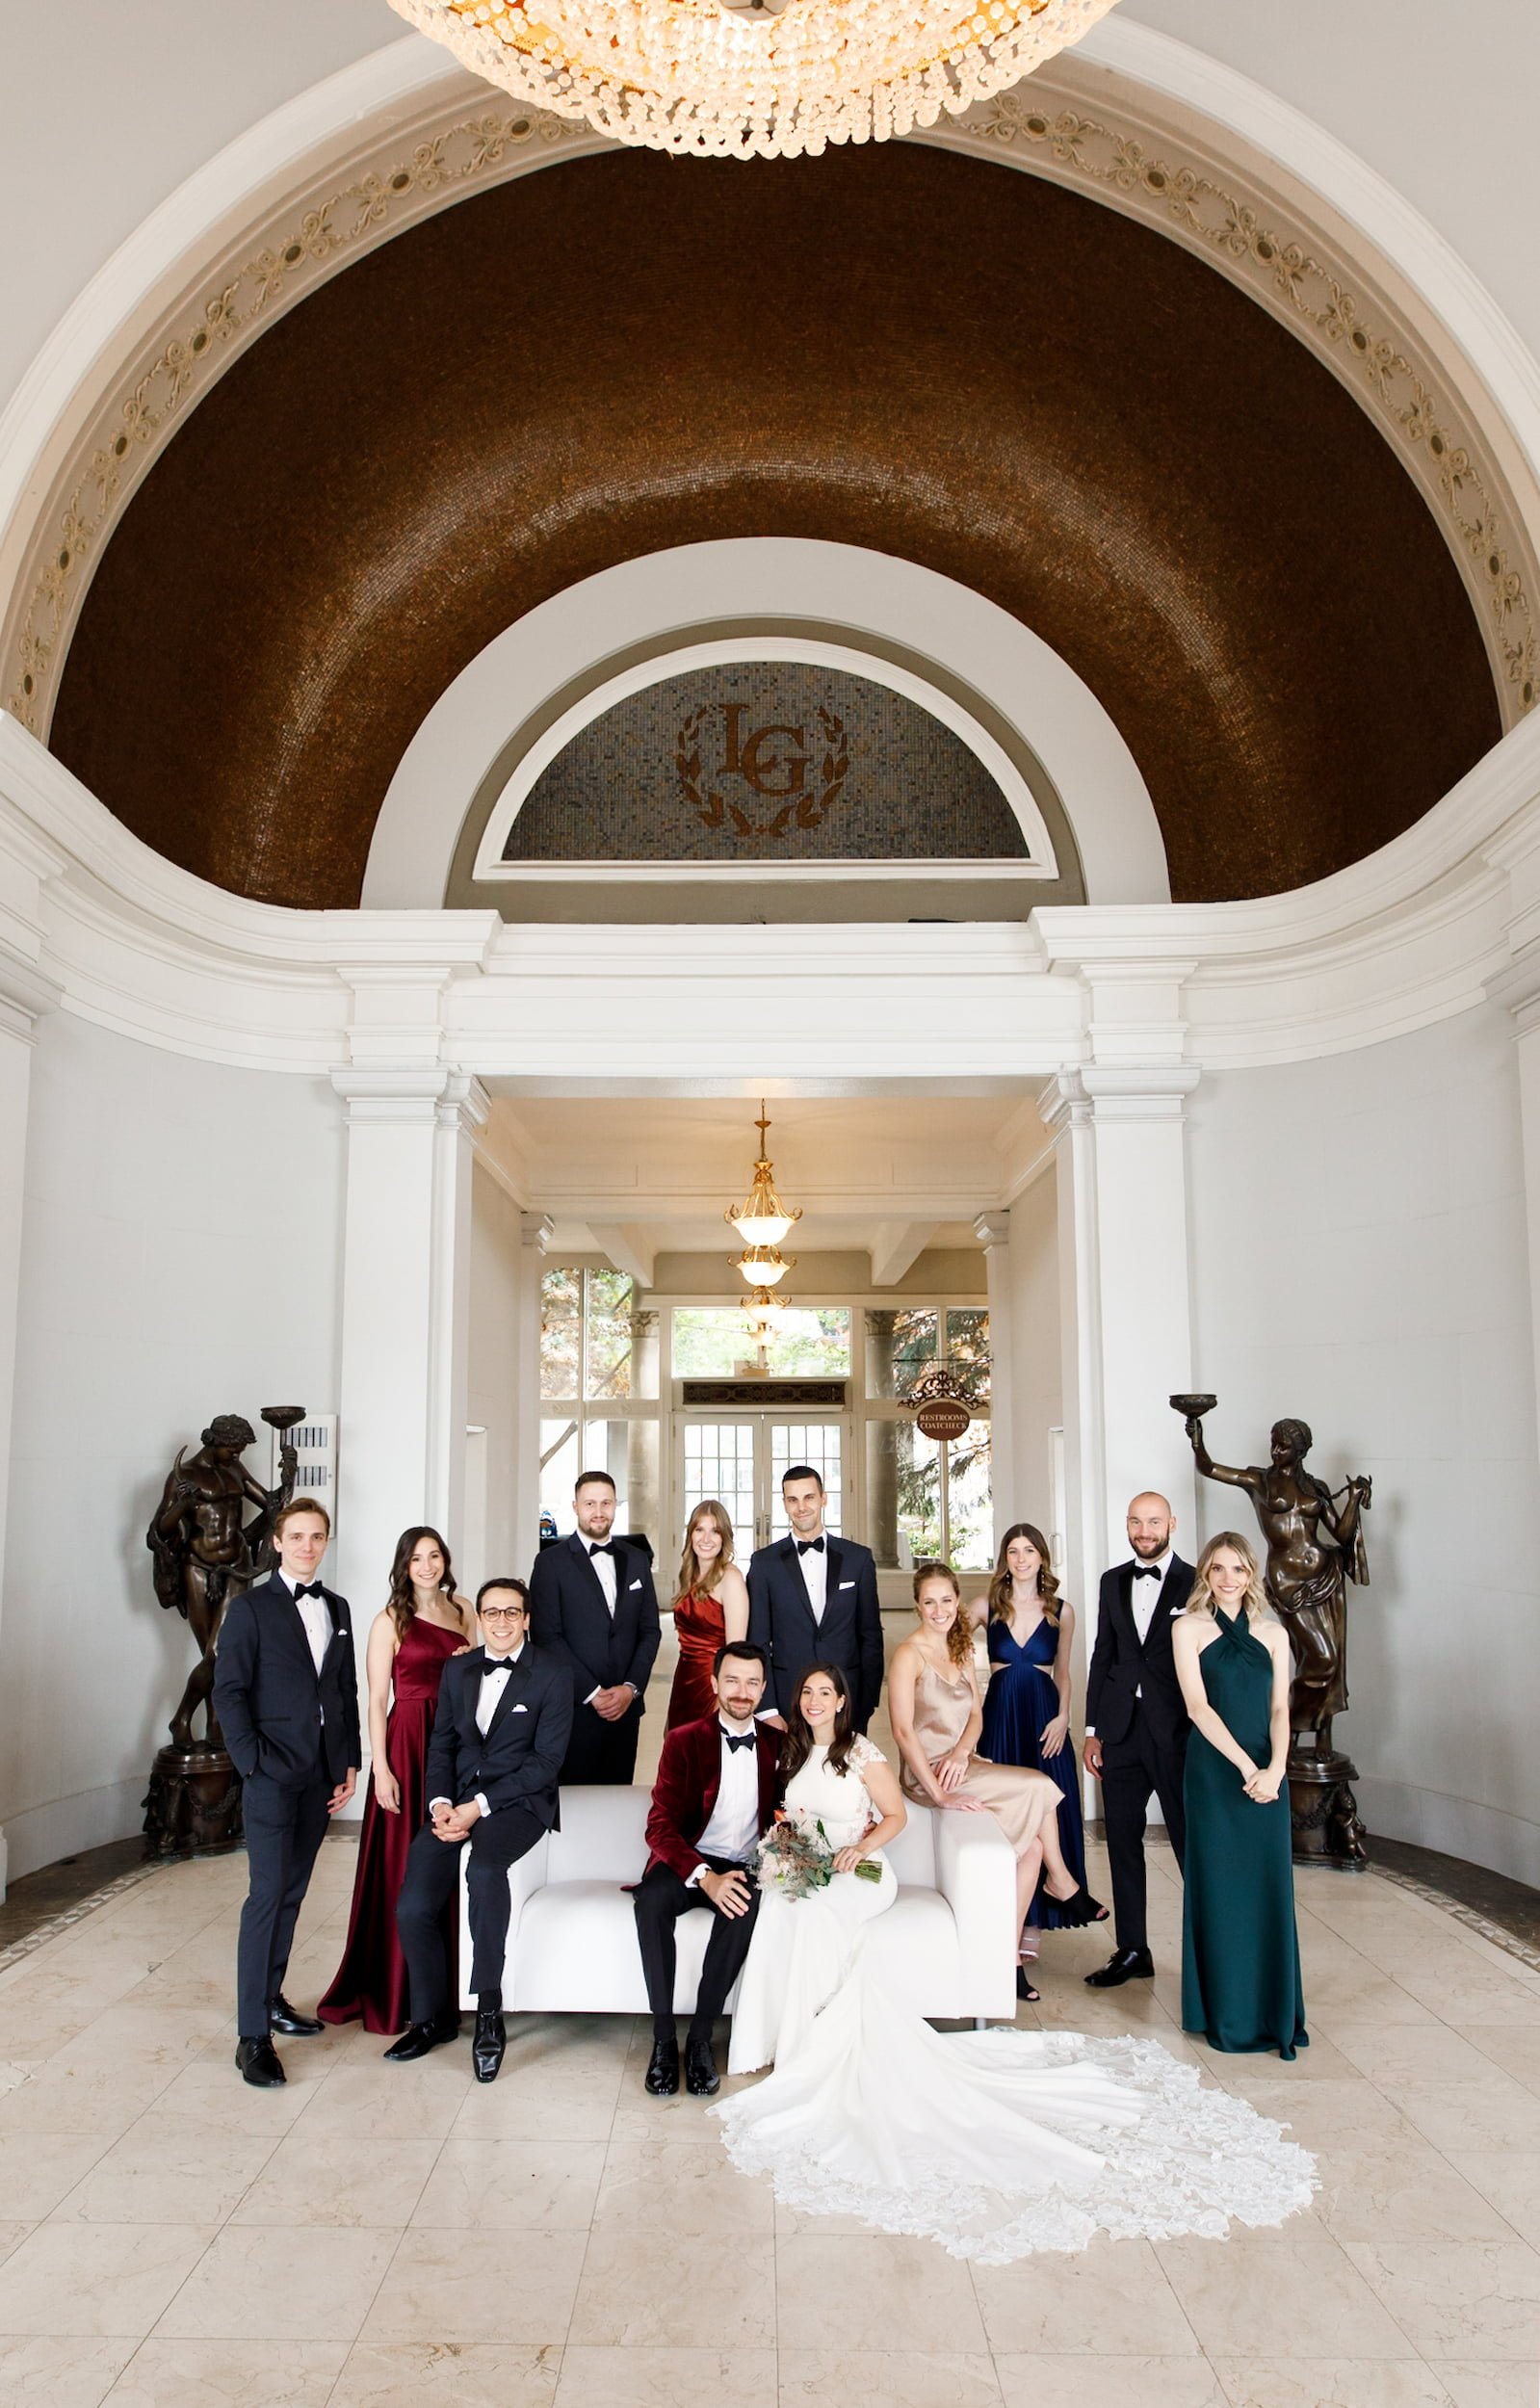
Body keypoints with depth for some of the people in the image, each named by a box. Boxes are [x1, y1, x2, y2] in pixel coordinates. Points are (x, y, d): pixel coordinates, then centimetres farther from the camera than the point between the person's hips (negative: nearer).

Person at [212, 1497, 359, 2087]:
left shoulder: (336, 1608, 12)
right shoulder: (250, 1607, -4)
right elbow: (228, 1693, -7)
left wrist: (350, 1763, 7)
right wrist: (254, 1763, -13)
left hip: (322, 1774, 5)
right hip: (272, 1774, -5)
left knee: (292, 1892, 13)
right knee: (267, 1895, -7)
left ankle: (271, 1997, 27)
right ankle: (252, 2035, -2)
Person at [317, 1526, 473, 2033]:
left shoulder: (463, 1611, 10)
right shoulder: (390, 1620, -3)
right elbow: (377, 1700, -6)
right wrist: (381, 1769, -12)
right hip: (408, 1742, -4)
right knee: (402, 1866, 0)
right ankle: (392, 1991, 13)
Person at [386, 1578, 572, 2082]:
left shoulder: (553, 1677, -4)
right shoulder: (457, 1670, 12)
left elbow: (546, 1761, -9)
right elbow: (442, 1743, 13)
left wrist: (480, 1807, -16)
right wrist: (440, 1803, -7)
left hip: (518, 1801, -5)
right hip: (458, 1801, 5)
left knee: (484, 1866, -36)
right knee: (412, 1908, -13)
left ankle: (489, 2011, -22)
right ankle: (434, 2016, 11)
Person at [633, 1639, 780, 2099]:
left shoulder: (777, 1744, 7)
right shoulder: (684, 1741, -1)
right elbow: (661, 1826, -9)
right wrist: (705, 1877, -25)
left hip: (746, 1869, 1)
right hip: (690, 1863, -1)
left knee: (744, 1907, -34)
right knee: (651, 1898, -34)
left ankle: (700, 2037, -22)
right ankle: (663, 2038, -22)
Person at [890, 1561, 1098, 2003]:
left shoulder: (960, 1651, 12)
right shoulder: (909, 1654, -12)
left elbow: (975, 1714, 11)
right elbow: (902, 1731, -18)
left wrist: (961, 1752, -10)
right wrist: (939, 1793, -22)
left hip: (963, 1767, 7)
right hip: (925, 1775, -7)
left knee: (1032, 1845, -13)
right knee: (1040, 1787, -17)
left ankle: (1010, 1954, -3)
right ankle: (1062, 1881, 5)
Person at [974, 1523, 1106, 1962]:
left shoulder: (1061, 1611, 4)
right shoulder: (986, 1606, 2)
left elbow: (1063, 1673, 10)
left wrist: (1063, 1717, -5)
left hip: (1044, 1718, 0)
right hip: (999, 1716, 0)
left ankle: (1033, 1926, 8)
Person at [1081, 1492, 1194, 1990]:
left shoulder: (1195, 1584, -3)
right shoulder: (1113, 1582, 11)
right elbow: (1102, 1656, 12)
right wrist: (1093, 1730, 8)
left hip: (1176, 1732, -5)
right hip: (1121, 1731, 5)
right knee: (1123, 1842, 10)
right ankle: (1132, 1952, 21)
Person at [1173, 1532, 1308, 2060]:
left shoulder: (1273, 1634, 10)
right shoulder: (1190, 1629, 0)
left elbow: (1279, 1708, 4)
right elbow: (1198, 1705, -8)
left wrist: (1275, 1768, -12)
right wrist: (1245, 1765, -16)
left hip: (1265, 1774, 3)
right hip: (1213, 1772, -3)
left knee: (1270, 1888, 4)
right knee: (1218, 1889, 2)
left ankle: (1276, 2014, 16)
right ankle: (1226, 2014, 13)